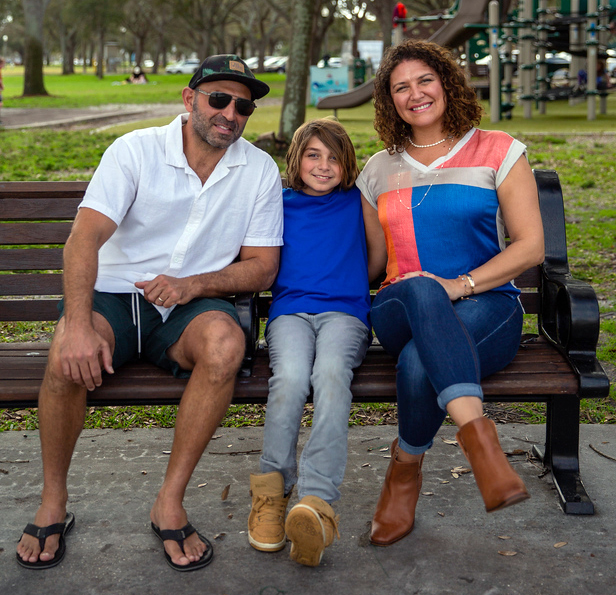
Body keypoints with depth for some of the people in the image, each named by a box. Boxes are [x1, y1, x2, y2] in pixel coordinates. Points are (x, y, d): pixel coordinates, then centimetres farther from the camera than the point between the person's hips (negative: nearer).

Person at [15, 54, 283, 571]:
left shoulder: (260, 170, 4)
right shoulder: (136, 150, -4)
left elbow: (262, 267, 4)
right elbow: (85, 237, -15)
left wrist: (193, 285, -16)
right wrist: (78, 325, -31)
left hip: (194, 304, 1)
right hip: (115, 295, -1)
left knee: (225, 342, -34)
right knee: (68, 356, -32)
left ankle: (170, 503, -21)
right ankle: (53, 503, -7)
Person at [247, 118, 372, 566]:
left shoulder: (358, 202, 22)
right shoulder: (280, 204, 23)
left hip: (345, 312, -1)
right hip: (290, 311, 1)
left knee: (331, 372, -36)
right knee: (290, 376, -35)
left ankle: (317, 502, -49)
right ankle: (272, 493, -24)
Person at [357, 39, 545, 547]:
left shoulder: (498, 152, 7)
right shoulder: (380, 171, 18)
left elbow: (530, 247, -2)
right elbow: (374, 262, 23)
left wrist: (460, 285, -15)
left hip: (486, 309, -2)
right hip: (401, 311, 2)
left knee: (419, 359, -38)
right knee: (422, 292, -38)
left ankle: (406, 469, -15)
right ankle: (477, 432, -49)